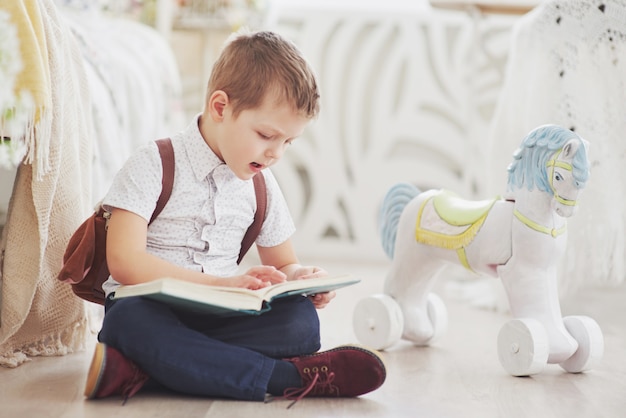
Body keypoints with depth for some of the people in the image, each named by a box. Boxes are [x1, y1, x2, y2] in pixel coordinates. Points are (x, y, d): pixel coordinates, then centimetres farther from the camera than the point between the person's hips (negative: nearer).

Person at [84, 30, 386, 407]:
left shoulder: (261, 185, 12)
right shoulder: (154, 166, -5)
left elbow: (283, 265, 23)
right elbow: (125, 262, -16)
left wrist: (302, 278, -3)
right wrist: (223, 283, -22)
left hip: (220, 318, 5)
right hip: (152, 310, -4)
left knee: (301, 320, -25)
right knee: (129, 321, -40)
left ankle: (137, 368, -32)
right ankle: (290, 377, -35)